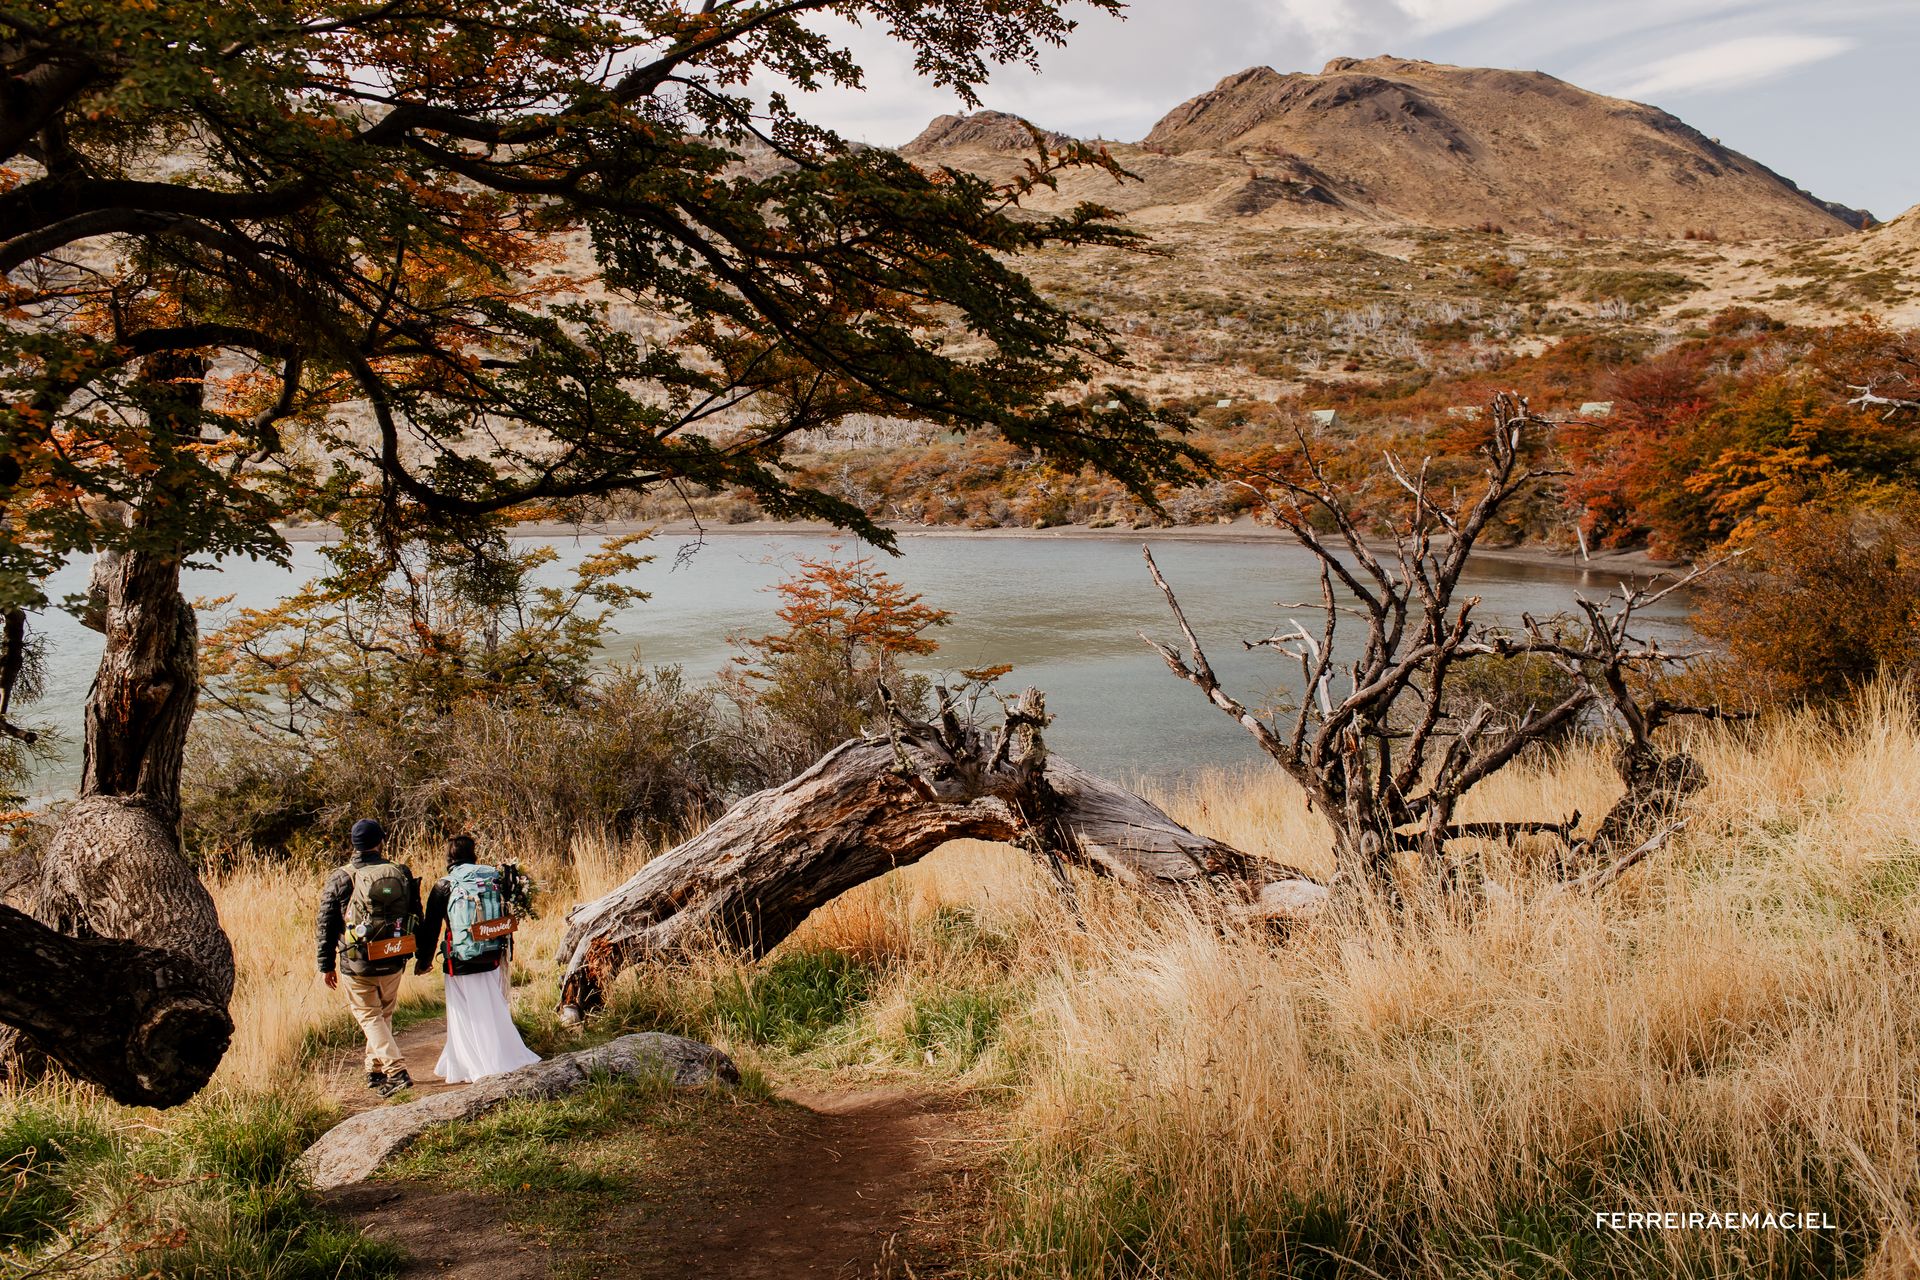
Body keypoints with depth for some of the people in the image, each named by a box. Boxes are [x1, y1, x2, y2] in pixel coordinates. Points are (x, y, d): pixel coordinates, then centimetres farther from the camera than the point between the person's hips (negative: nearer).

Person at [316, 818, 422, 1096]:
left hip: (357, 964, -3)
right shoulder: (401, 873, 0)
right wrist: (412, 957, 19)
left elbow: (326, 925, -4)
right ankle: (375, 1070, 29)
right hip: (393, 962, 3)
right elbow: (416, 918, 7)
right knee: (384, 1014, 21)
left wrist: (327, 964, 6)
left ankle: (396, 1071, -7)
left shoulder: (341, 878, -7)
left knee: (369, 1016, 6)